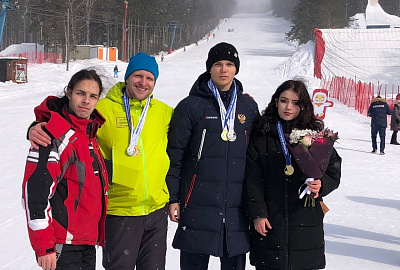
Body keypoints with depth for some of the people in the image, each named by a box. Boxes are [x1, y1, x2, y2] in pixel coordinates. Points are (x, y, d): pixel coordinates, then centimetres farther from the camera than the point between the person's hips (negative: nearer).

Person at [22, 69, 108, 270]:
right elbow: (34, 191, -19)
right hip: (62, 246, -8)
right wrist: (44, 246, -19)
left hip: (88, 242, 8)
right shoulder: (54, 135, -15)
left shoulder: (90, 132, 11)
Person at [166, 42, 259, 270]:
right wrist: (172, 198, -5)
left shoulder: (249, 106, 10)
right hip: (199, 202, -3)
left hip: (237, 204, 3)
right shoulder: (191, 106, -1)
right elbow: (174, 154, -1)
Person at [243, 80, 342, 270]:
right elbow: (252, 177, 0)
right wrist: (257, 213, -8)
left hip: (306, 223, 1)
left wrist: (321, 185, -14)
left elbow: (333, 172, 7)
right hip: (269, 223, 0)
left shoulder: (316, 133, 5)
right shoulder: (261, 134, 3)